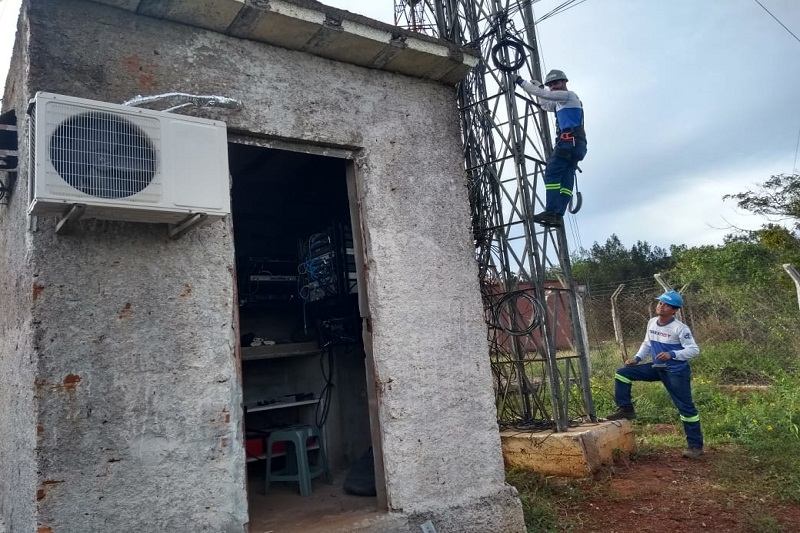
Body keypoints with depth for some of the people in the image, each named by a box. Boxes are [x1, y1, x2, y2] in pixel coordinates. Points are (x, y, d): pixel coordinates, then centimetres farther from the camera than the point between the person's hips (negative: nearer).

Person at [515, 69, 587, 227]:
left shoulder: (569, 95, 3)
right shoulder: (561, 102, 31)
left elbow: (542, 94, -6)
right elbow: (546, 105, 46)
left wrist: (522, 82, 1)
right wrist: (539, 86, 36)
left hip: (569, 140, -10)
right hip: (575, 145, 10)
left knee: (552, 174, -17)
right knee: (566, 180, -1)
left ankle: (550, 212, -24)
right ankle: (558, 216, -7)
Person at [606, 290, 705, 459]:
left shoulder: (680, 328, -18)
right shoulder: (652, 323, 2)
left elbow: (694, 349, -18)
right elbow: (647, 344, 15)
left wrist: (672, 355, -31)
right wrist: (637, 358, 1)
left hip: (676, 372, -6)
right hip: (656, 368, 6)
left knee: (685, 407, 1)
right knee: (622, 373, -4)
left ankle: (695, 446, 16)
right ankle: (626, 409, 3)